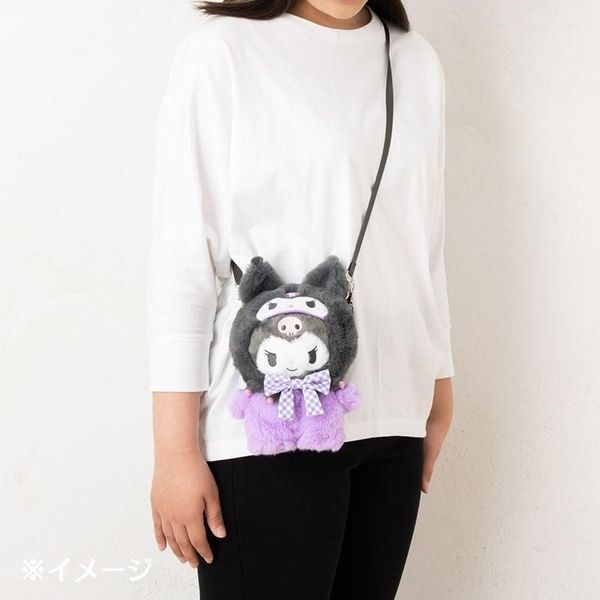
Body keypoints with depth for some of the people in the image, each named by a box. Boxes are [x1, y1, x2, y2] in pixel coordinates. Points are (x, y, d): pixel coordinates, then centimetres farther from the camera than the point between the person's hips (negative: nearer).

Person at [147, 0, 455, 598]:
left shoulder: (416, 61, 12)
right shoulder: (222, 50, -3)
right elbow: (182, 258, -7)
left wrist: (440, 394, 17)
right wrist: (176, 451, -10)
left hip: (392, 419, 5)